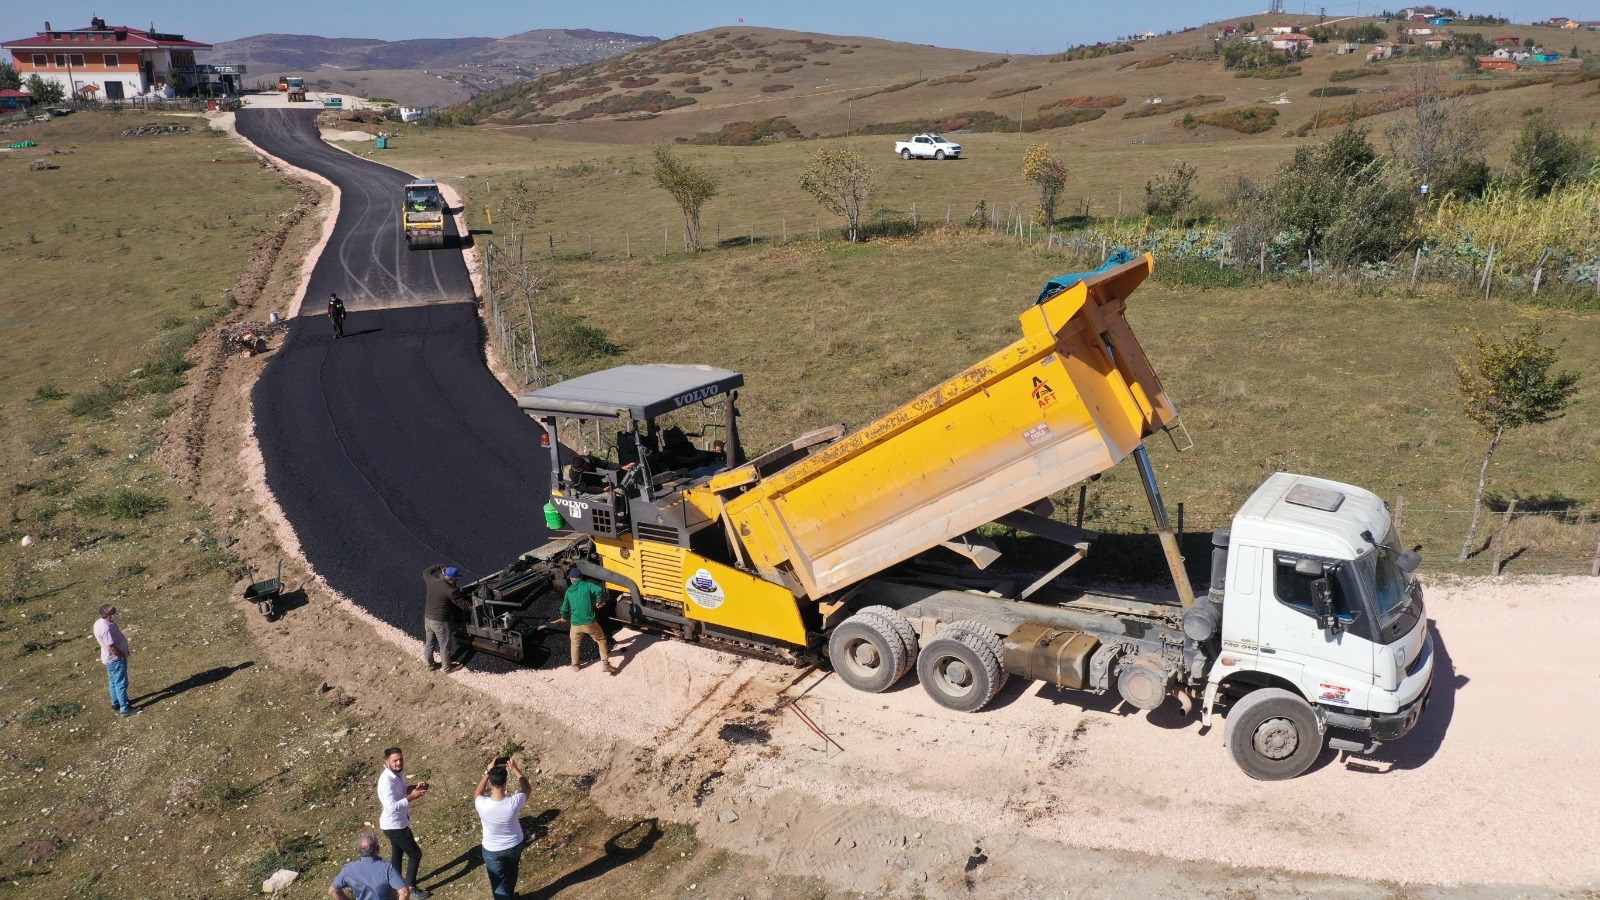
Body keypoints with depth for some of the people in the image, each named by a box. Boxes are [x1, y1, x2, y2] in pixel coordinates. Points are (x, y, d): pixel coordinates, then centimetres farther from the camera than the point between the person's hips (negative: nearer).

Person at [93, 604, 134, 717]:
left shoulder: (99, 622, 0)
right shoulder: (106, 628, -32)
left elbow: (97, 640, 14)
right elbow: (112, 647, -29)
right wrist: (123, 656, -14)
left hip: (109, 658, 10)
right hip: (116, 659, -10)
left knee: (114, 682, 23)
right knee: (121, 684, -1)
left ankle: (116, 703, 38)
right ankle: (125, 709, 5)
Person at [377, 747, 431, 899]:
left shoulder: (399, 773, -2)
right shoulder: (386, 781, -30)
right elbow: (392, 806, -34)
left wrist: (415, 787, -1)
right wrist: (411, 797, -31)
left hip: (397, 823, 9)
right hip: (394, 825, -9)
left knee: (397, 855, 24)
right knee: (415, 854, 3)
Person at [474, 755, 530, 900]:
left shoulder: (483, 805, -33)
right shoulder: (514, 802, -32)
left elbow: (477, 794, -6)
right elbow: (526, 788, -7)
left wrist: (487, 772, -9)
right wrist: (515, 769, -5)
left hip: (492, 850, -2)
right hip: (515, 845, 2)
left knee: (498, 883, 20)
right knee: (511, 874, 32)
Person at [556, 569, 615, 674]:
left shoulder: (569, 591, 7)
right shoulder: (587, 585, -3)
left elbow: (564, 608, 15)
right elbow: (599, 590, -23)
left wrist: (563, 617, 38)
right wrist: (599, 602, -4)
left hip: (575, 624, 3)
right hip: (589, 622, -3)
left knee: (575, 644, 28)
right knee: (601, 640, 15)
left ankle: (575, 664, 38)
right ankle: (605, 664, 9)